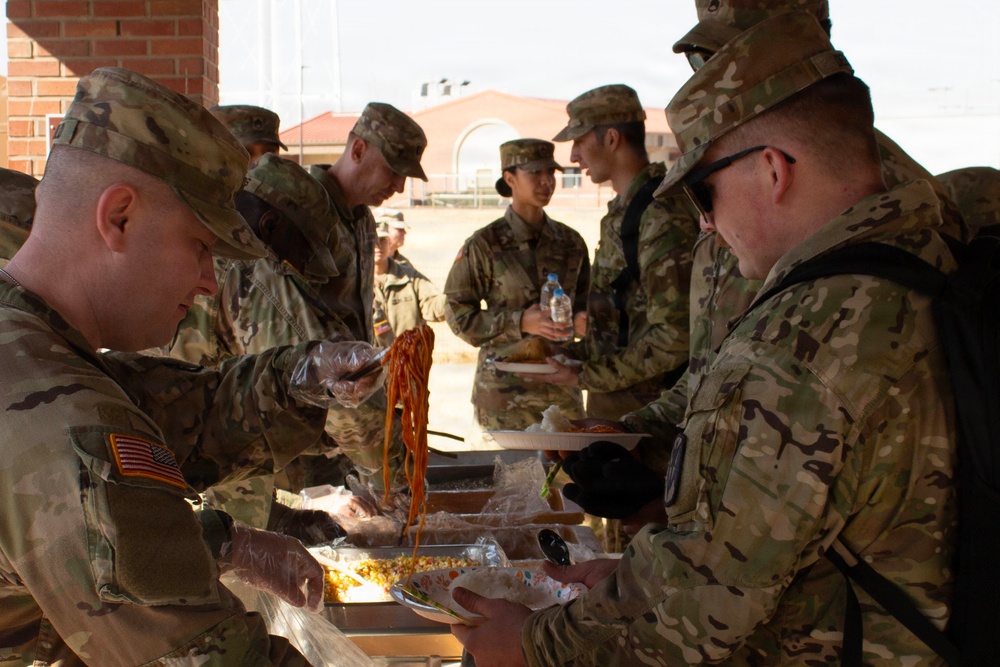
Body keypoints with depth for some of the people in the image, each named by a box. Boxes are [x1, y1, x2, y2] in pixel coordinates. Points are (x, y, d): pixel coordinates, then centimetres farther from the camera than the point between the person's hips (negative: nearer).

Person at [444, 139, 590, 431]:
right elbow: (459, 315, -5)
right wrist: (520, 322, -16)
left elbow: (584, 305, 19)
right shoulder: (484, 245, -4)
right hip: (505, 387, -4)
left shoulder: (570, 242, 10)